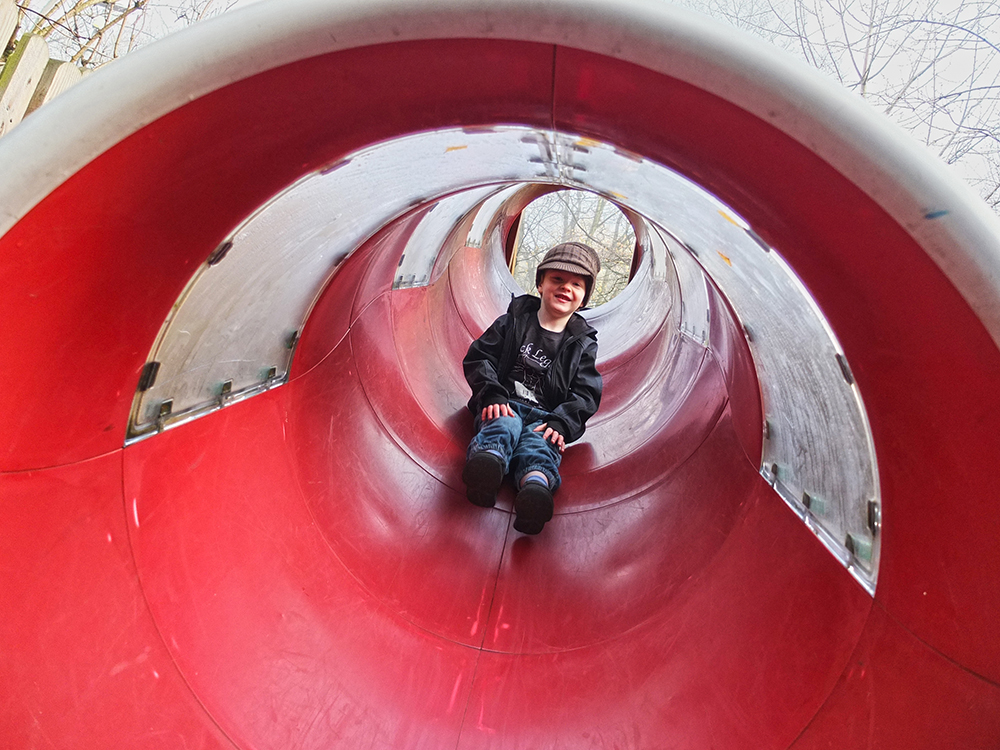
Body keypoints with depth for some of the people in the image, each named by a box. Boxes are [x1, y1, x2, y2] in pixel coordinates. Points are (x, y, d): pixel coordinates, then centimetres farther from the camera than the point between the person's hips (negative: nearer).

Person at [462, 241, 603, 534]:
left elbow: (585, 394, 9)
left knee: (539, 439, -34)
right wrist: (492, 393, -11)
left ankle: (536, 487, -67)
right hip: (505, 404, 0)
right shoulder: (514, 320, 12)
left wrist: (561, 423, -10)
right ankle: (485, 463, -69)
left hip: (545, 416, 1)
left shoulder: (583, 343, 15)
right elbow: (479, 357, 7)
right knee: (505, 424, -35)